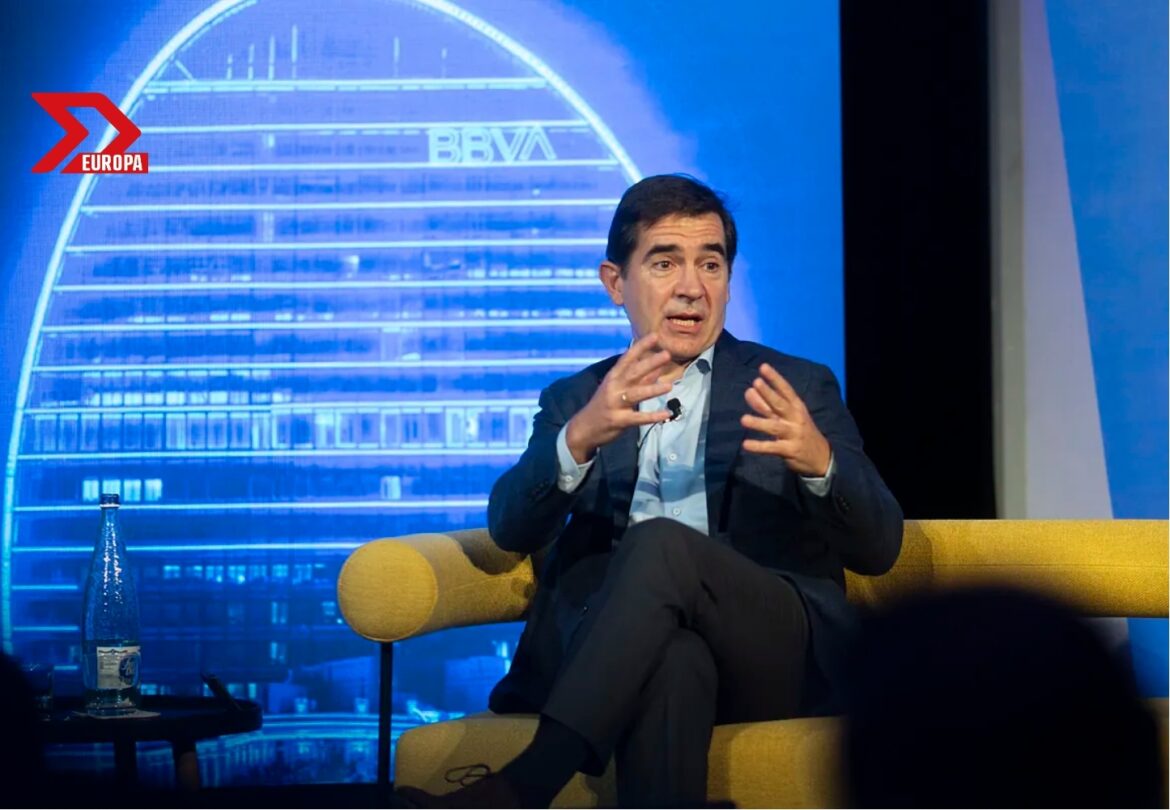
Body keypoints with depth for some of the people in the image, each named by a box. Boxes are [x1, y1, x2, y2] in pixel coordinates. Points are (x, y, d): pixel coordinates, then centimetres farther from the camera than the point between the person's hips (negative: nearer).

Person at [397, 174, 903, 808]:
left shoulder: (797, 389, 16)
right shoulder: (574, 401, 20)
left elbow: (879, 548, 6)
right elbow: (511, 530, 2)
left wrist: (820, 462, -17)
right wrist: (580, 437, -20)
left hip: (775, 652, 0)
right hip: (607, 650, 1)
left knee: (659, 543, -33)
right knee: (671, 658, -38)